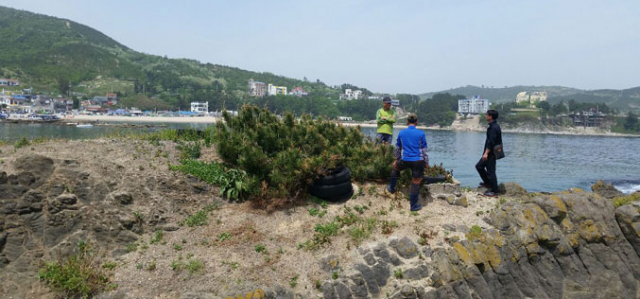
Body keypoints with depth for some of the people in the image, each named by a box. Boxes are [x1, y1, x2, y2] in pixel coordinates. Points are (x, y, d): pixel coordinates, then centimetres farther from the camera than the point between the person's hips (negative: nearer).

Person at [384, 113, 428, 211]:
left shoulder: (401, 133, 4)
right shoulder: (421, 134, -3)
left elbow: (397, 148, 14)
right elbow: (424, 150, 1)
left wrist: (397, 159, 28)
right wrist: (426, 162, 10)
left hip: (405, 160, 2)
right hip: (418, 161, -2)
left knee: (395, 166, 32)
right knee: (416, 182, 8)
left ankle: (391, 189, 35)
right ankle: (414, 206, 16)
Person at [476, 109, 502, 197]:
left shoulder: (493, 127, -19)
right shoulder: (494, 126, 13)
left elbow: (491, 142, -25)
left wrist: (486, 153, -26)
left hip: (491, 153, -11)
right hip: (491, 153, 11)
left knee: (490, 171, -5)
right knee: (479, 166, 18)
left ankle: (494, 192, 2)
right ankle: (488, 183, 29)